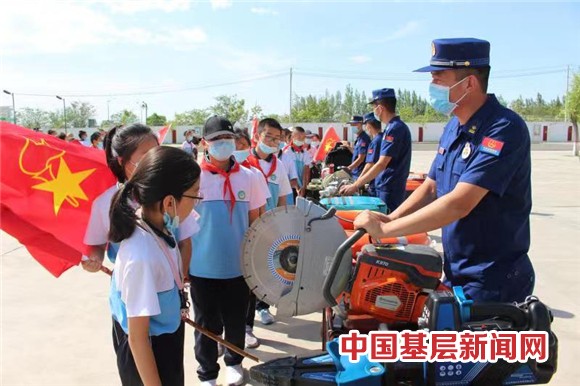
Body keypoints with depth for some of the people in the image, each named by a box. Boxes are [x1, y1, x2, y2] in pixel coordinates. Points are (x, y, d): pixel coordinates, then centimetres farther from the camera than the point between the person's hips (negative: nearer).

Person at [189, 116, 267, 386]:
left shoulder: (247, 177, -2)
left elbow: (256, 222, 6)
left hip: (239, 265, 2)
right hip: (203, 268, -2)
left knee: (236, 321, 18)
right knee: (207, 324, 13)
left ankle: (234, 362, 43)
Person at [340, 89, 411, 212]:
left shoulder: (395, 128, -18)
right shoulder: (395, 126, 11)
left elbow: (381, 164, -22)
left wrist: (355, 185, -20)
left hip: (389, 190, -9)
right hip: (386, 187, 9)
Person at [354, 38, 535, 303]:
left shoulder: (503, 129, -23)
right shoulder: (453, 127, 6)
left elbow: (459, 204, -30)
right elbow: (431, 187, 10)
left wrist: (385, 229, -27)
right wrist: (389, 219, -6)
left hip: (493, 283, -8)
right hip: (456, 273, 8)